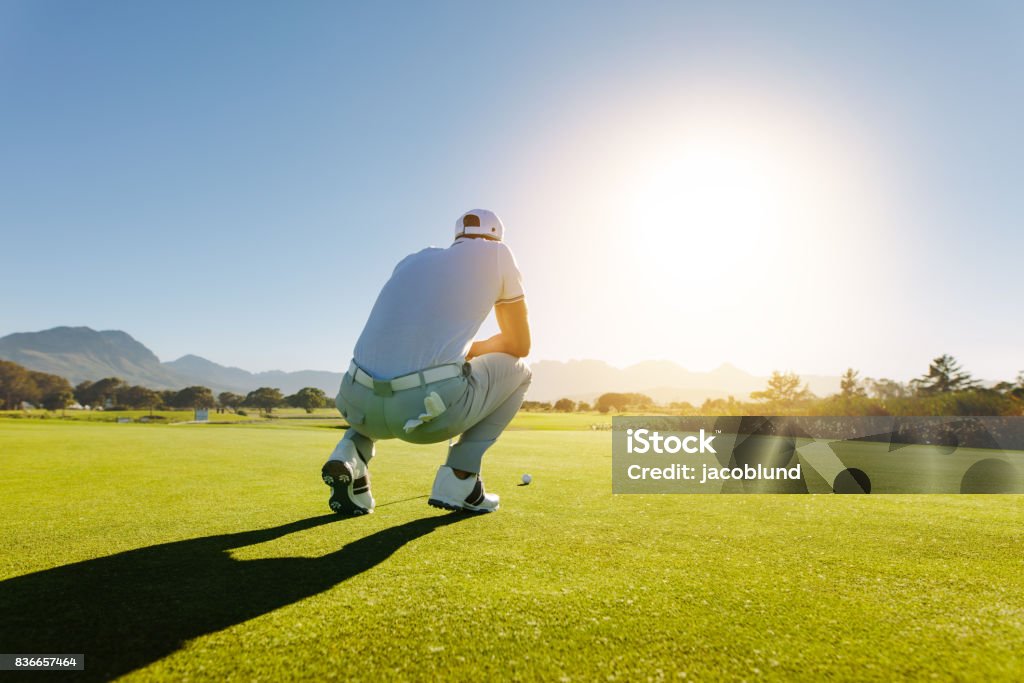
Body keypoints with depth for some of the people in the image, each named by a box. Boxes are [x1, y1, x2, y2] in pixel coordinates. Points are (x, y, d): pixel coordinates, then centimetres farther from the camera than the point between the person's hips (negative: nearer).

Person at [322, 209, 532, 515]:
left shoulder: (412, 260, 26)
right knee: (517, 371, 23)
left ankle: (352, 454, 12)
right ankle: (459, 477, 9)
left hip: (363, 403, 6)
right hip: (432, 408, -5)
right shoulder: (495, 252, 14)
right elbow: (520, 344, 18)